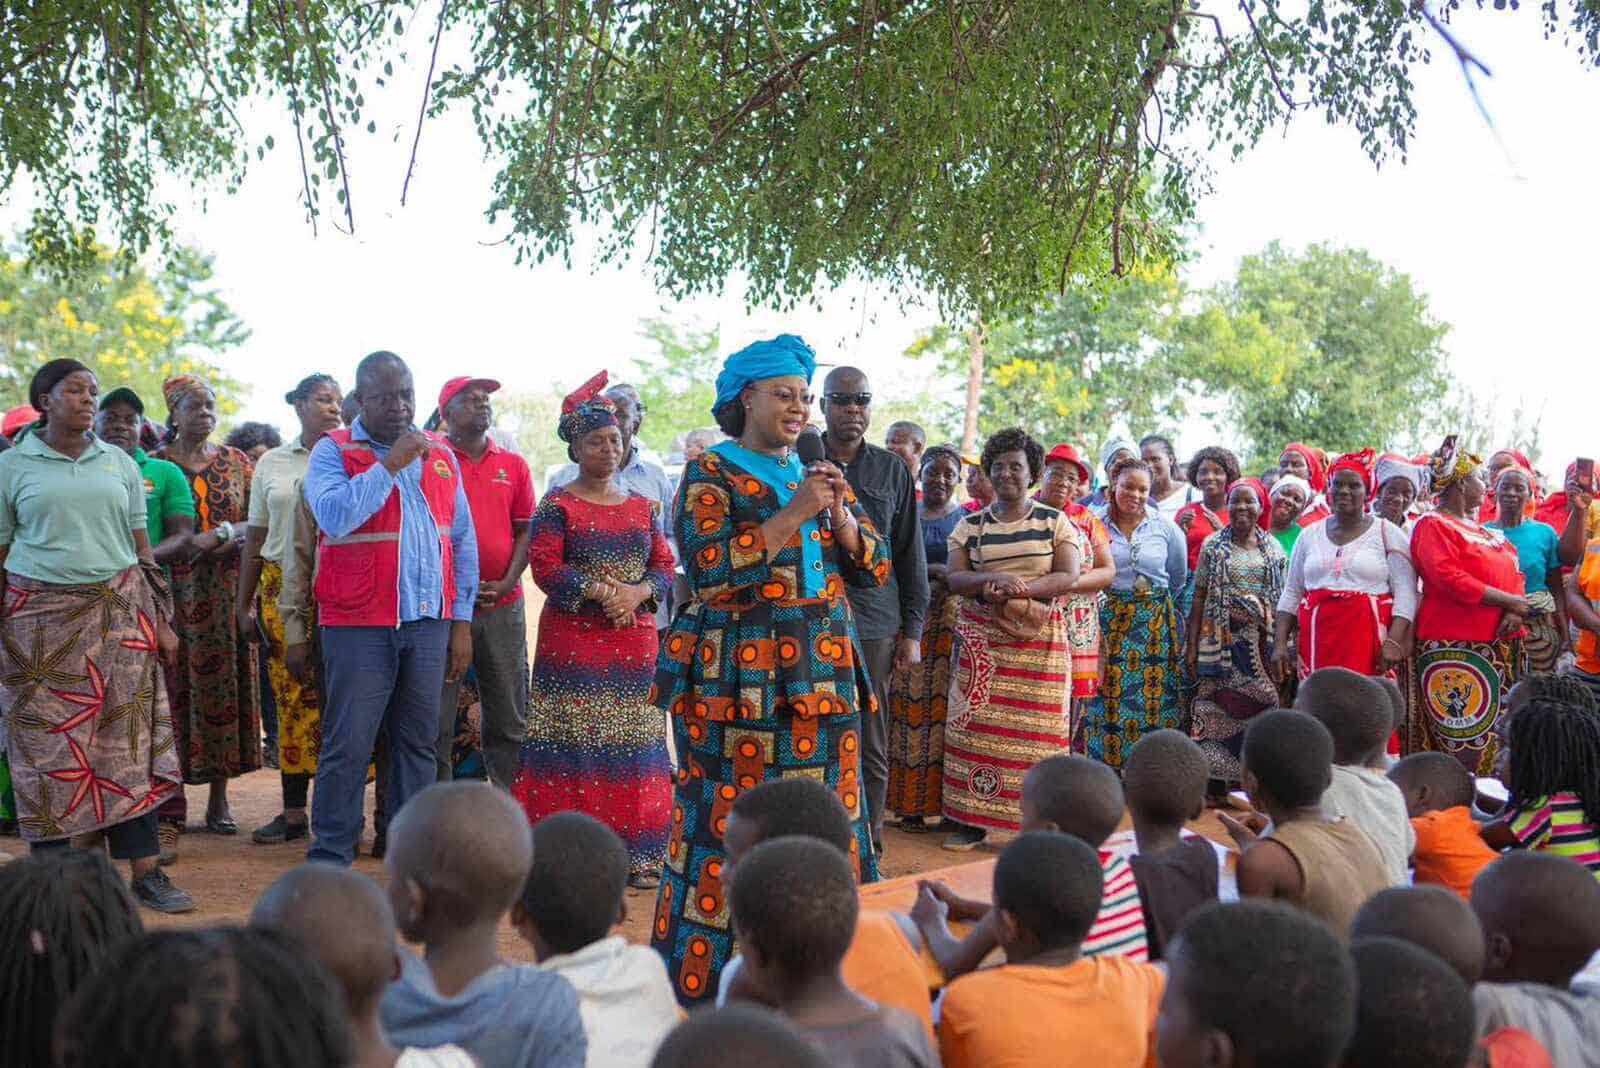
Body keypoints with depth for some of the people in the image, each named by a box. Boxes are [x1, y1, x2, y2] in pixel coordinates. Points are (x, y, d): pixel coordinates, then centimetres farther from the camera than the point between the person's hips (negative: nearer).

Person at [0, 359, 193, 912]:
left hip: (119, 613, 2)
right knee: (49, 744, 2)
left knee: (130, 740, -1)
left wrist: (161, 622, 8)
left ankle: (146, 872, 3)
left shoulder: (119, 464, 11)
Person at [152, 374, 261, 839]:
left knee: (226, 683, 1)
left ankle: (219, 799, 9)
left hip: (227, 591, 2)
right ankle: (171, 798, 4)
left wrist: (229, 533, -12)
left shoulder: (236, 462, 10)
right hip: (174, 589, -2)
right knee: (177, 686, -4)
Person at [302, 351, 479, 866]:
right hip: (359, 624, -4)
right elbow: (334, 517, -21)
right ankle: (329, 858, 7)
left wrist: (461, 620, 9)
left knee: (418, 743, 10)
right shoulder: (333, 451, -1)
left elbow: (462, 540, 14)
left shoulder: (440, 455, 12)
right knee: (348, 746, -2)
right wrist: (390, 464, -16)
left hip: (429, 623, 4)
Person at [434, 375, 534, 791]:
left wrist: (507, 582, -5)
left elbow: (524, 531, 10)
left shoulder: (514, 466, 11)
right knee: (436, 719, 2)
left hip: (503, 605, 3)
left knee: (510, 717, 6)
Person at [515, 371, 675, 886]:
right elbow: (545, 566, -10)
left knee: (634, 743, 4)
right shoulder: (557, 505, 0)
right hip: (573, 637, -4)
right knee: (575, 745, -5)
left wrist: (637, 592, -10)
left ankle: (634, 852, 10)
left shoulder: (641, 506, 13)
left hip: (634, 640, 4)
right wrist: (600, 591, -18)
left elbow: (664, 566, 10)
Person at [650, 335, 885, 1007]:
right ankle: (706, 975, 5)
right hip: (735, 673, -5)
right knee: (728, 817, -5)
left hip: (820, 673, 5)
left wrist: (839, 511, -5)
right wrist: (796, 511, -15)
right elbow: (713, 568, -14)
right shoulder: (711, 473, 0)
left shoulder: (816, 473, 17)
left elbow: (874, 565, 13)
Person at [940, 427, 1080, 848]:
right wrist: (991, 580, -18)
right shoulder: (970, 525, 9)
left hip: (1040, 639, -1)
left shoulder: (1055, 521, 5)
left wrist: (1023, 587, -19)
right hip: (982, 637, 1)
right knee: (979, 724, -2)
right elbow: (954, 578, 2)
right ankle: (974, 819, 4)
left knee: (1036, 728, -3)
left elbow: (1068, 576, -4)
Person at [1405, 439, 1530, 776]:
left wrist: (1515, 612, -5)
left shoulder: (1480, 529, 22)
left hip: (1498, 645, 9)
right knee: (1461, 738, -10)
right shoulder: (1433, 526, -5)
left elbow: (1512, 573, 17)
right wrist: (1508, 601, -14)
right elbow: (1449, 578, -18)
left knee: (1495, 734, 7)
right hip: (1454, 648, -9)